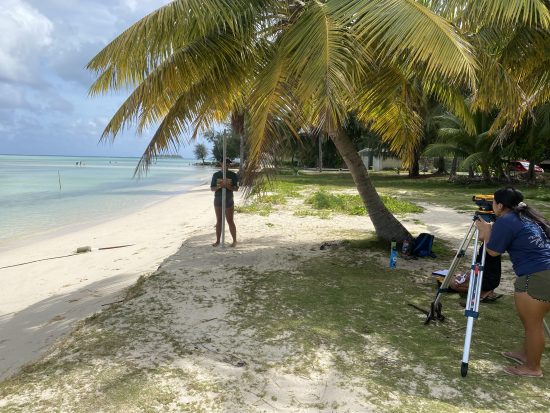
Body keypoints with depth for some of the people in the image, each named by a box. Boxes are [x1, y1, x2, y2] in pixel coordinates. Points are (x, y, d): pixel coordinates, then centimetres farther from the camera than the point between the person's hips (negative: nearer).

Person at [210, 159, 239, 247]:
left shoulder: (233, 175, -2)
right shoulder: (216, 175, 4)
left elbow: (236, 188, -6)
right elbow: (212, 188, 3)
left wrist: (227, 186, -23)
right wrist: (219, 186, -18)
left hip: (228, 201, -2)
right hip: (218, 201, 3)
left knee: (230, 221, -1)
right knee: (219, 221, 8)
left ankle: (234, 240, 9)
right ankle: (218, 241, 15)